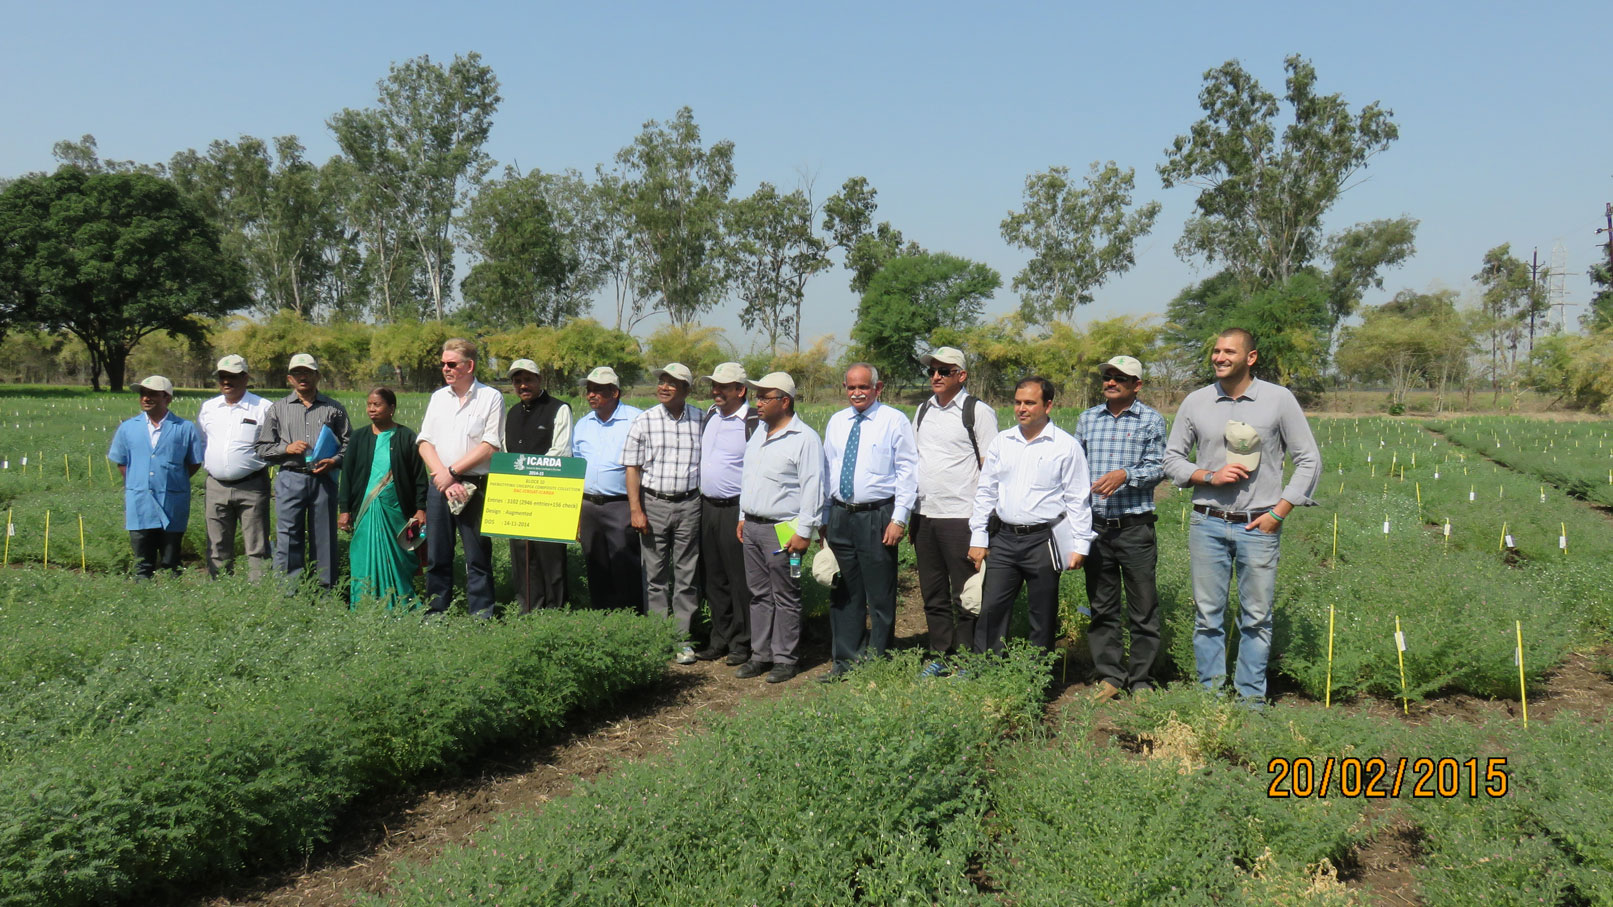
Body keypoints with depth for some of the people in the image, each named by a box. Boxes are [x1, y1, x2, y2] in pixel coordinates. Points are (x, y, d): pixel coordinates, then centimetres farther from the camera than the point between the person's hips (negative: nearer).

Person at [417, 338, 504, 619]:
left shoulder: (491, 398, 0)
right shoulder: (438, 397, 15)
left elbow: (490, 446, -8)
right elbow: (425, 443, 8)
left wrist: (452, 472, -10)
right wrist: (445, 478, -6)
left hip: (476, 487, -4)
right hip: (439, 487, 4)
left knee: (478, 557, -1)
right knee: (437, 556, 7)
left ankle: (482, 617, 3)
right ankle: (435, 614, 16)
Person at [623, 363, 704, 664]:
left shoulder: (699, 420, 3)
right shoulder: (644, 421, 1)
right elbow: (632, 468, 1)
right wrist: (635, 510, -6)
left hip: (689, 504, 1)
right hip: (653, 503, 0)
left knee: (686, 576, 5)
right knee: (656, 575, 6)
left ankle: (684, 639, 12)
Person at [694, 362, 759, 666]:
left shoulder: (754, 423, -12)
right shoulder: (711, 415, 11)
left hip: (736, 511, -7)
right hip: (708, 507, 7)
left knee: (740, 580, -1)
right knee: (714, 578, 13)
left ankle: (742, 643, 9)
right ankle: (720, 638, 23)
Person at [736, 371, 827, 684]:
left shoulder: (804, 438, -11)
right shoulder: (759, 434, 15)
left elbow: (813, 488, -14)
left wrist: (804, 532, -16)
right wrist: (743, 517, 18)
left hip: (782, 530, -8)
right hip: (752, 527, 8)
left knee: (785, 598, 0)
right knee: (759, 594, 12)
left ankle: (786, 659, 8)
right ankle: (761, 654, 21)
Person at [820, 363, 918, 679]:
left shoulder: (894, 421, -3)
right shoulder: (836, 422, 13)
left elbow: (907, 471, -6)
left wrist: (899, 519, -12)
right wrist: (824, 519, 13)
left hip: (877, 516, -5)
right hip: (839, 515, 5)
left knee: (879, 596, 1)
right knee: (844, 594, 11)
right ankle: (844, 659, 21)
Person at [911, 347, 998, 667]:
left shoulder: (978, 412, -5)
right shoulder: (923, 410, 14)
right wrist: (910, 515, 15)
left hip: (961, 517, -6)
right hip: (923, 515, 6)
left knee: (965, 596, -1)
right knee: (933, 595, 12)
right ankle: (939, 656, 22)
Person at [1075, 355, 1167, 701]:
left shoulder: (1151, 420, 2)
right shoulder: (1087, 419, 12)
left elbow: (1158, 467, -3)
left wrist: (1126, 475, -20)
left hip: (1135, 526, -3)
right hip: (1095, 526, 3)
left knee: (1143, 608, 1)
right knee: (1101, 607, 8)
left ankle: (1141, 681, 12)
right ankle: (1107, 676, 17)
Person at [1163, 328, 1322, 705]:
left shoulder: (1279, 399, 0)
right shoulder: (1196, 402, 6)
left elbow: (1309, 461, 3)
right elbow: (1172, 459, 11)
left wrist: (1278, 513, -5)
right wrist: (1209, 476, -8)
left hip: (1259, 525, -1)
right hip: (1207, 524, 2)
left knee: (1256, 618, 4)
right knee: (1208, 616, 5)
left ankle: (1252, 700, 14)